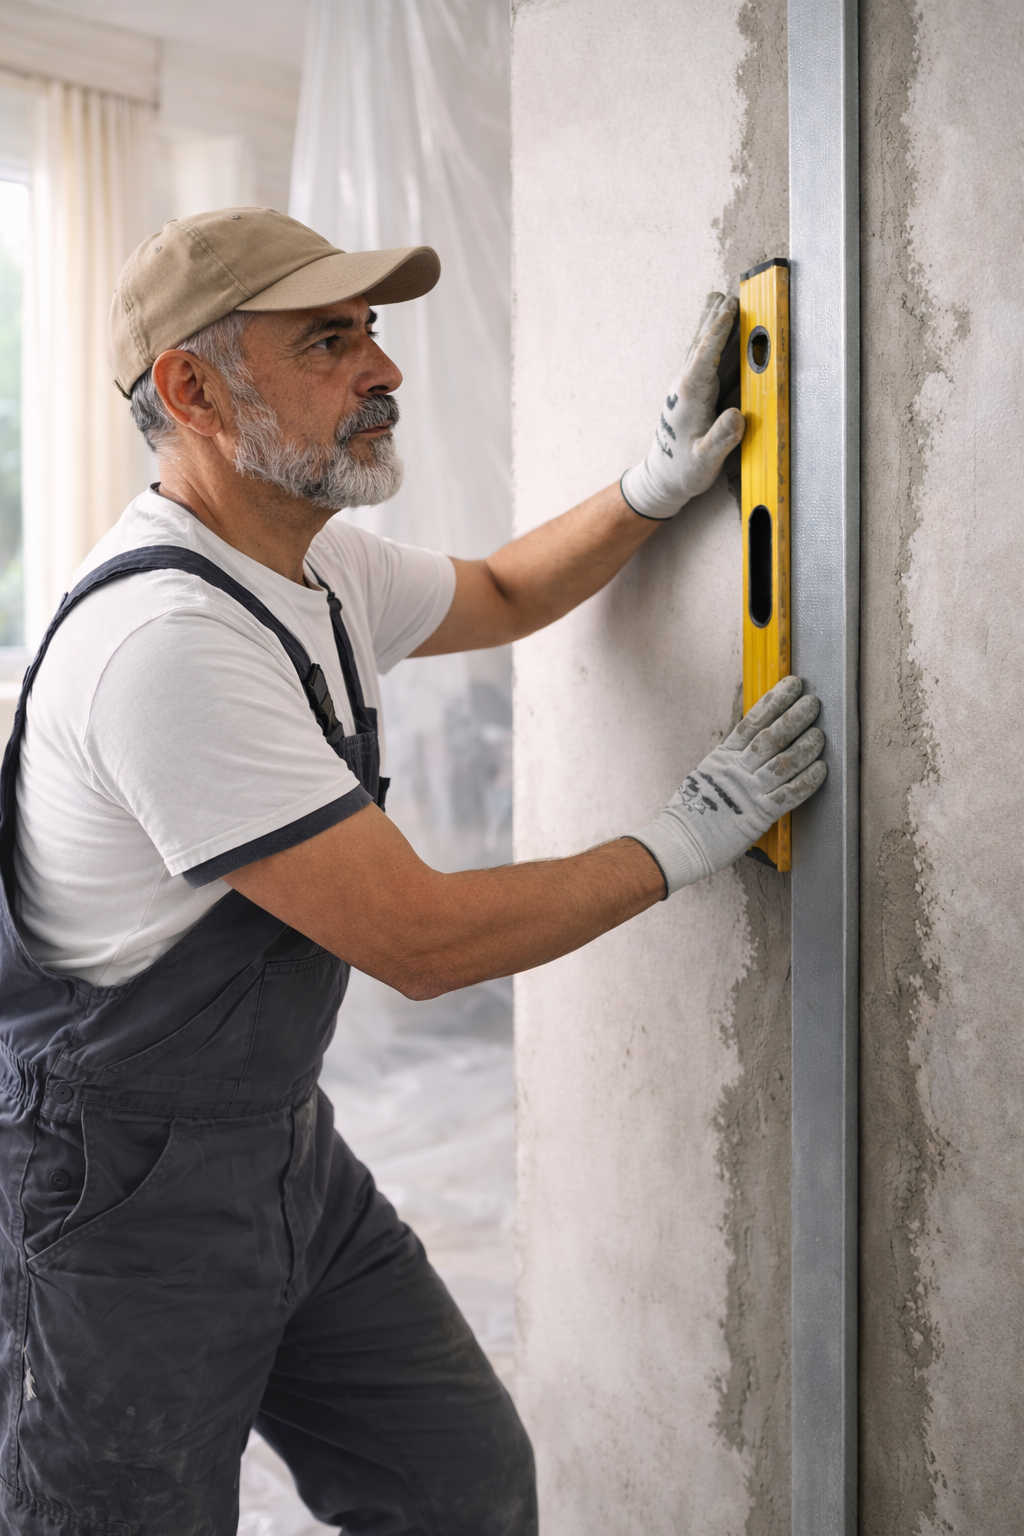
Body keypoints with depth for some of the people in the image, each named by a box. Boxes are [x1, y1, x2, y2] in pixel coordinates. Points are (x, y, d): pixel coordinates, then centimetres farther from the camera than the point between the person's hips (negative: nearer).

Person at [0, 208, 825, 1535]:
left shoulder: (318, 567, 3)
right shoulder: (171, 638, -27)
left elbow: (503, 595, 25)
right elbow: (422, 941, -24)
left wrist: (658, 484, 8)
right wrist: (686, 839, -13)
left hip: (287, 1149, 9)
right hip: (126, 1184, -8)